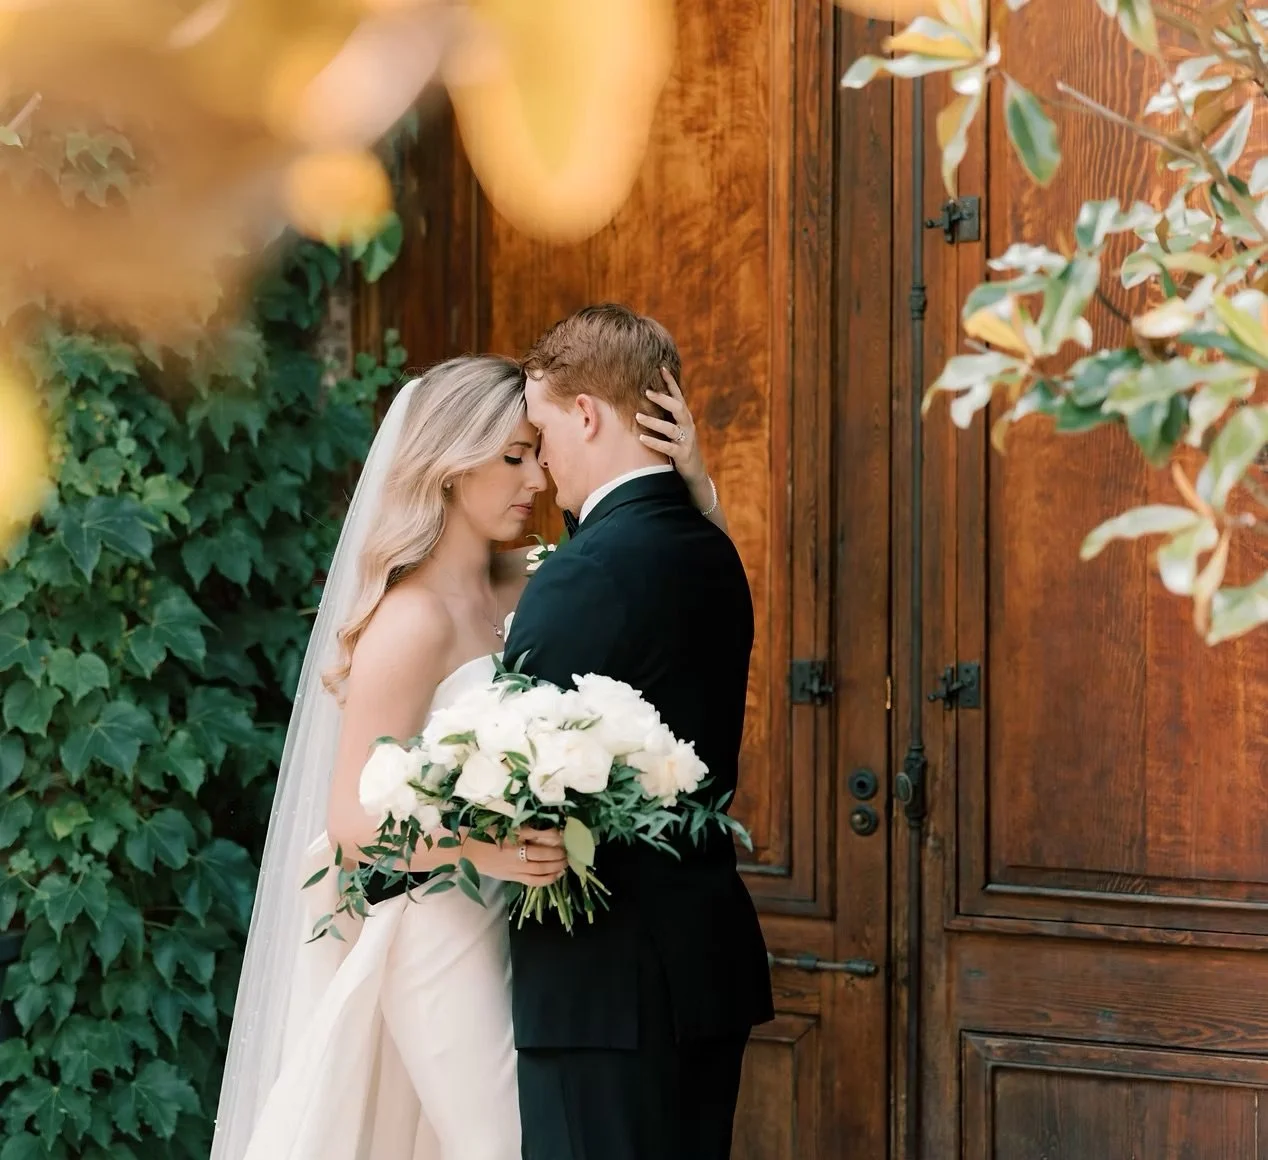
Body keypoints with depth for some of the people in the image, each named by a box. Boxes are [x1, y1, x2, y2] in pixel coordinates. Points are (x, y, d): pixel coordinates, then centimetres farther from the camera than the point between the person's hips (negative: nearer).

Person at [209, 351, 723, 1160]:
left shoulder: (524, 589, 4)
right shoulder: (415, 621, -16)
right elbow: (353, 820, -17)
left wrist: (692, 479, -7)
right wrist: (482, 849, -32)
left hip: (517, 925, 7)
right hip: (445, 933, -7)